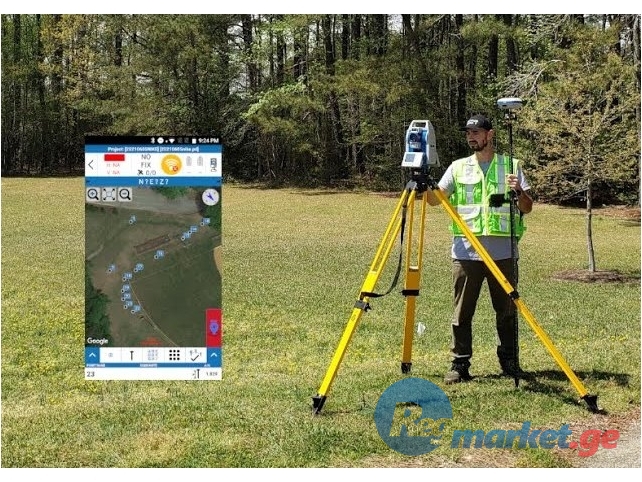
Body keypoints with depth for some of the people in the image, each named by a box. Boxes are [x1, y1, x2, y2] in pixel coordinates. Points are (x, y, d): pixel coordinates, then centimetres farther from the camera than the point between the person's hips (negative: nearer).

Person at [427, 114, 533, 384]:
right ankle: (459, 365, 6)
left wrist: (519, 191, -13)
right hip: (466, 252, 1)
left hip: (503, 252, 0)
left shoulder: (511, 166, 9)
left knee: (507, 311, 6)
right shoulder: (458, 167, 12)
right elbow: (435, 199, 6)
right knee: (462, 312, 0)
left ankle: (509, 362, 19)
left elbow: (527, 208, 7)